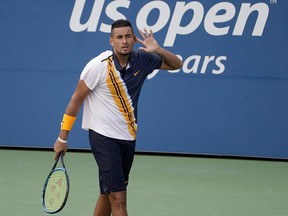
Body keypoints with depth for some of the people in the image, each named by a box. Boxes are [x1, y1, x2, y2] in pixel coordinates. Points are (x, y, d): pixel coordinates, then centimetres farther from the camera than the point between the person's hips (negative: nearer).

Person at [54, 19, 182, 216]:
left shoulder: (142, 60, -2)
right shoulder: (98, 66, -16)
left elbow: (176, 64, 11)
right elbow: (76, 100, -7)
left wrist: (157, 49, -11)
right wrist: (63, 138, -6)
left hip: (128, 137, 6)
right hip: (104, 137, -6)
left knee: (108, 194, 16)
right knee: (118, 199, -13)